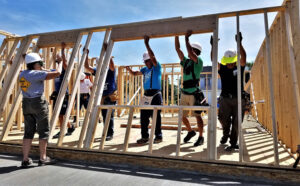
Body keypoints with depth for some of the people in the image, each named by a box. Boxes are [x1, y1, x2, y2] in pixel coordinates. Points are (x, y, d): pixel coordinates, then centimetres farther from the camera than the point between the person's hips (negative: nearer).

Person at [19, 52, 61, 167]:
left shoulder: (22, 74, 11)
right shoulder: (36, 74, -13)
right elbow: (57, 73, -15)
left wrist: (41, 70, 23)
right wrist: (60, 63, 2)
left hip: (26, 103, 8)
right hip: (38, 103, -8)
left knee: (28, 132, 11)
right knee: (43, 131, 4)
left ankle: (25, 160, 13)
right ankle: (43, 159, 12)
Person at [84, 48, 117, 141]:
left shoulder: (111, 71, -3)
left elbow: (111, 63, -24)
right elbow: (87, 66, 7)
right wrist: (86, 54, 0)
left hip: (111, 97, -5)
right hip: (102, 97, 5)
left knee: (109, 116, -7)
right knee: (104, 116, 10)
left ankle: (110, 134, 1)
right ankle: (106, 133, 21)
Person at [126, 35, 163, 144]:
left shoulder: (157, 67, 0)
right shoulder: (145, 69, 18)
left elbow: (153, 57, -17)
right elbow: (134, 74, 25)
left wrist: (146, 43, -16)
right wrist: (129, 69, 4)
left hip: (156, 95, -6)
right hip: (146, 94, 6)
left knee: (156, 116, -2)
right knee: (144, 116, 5)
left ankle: (158, 136, 10)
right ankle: (145, 136, 15)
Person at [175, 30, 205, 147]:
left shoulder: (199, 62, -5)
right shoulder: (185, 61, 12)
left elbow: (190, 53, -21)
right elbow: (178, 49, 11)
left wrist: (186, 38, -15)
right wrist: (176, 35, 7)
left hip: (194, 94, -7)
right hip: (184, 93, 7)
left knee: (197, 116, 2)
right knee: (182, 116, 13)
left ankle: (201, 137, 17)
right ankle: (190, 132, 35)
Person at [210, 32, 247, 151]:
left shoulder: (240, 67, 2)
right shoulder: (222, 68, 5)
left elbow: (243, 57, -14)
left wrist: (239, 43, -24)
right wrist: (213, 46, -16)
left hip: (238, 99, -1)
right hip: (225, 98, 1)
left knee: (236, 123, 3)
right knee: (223, 119, 0)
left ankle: (233, 143, 16)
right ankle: (226, 134, 31)